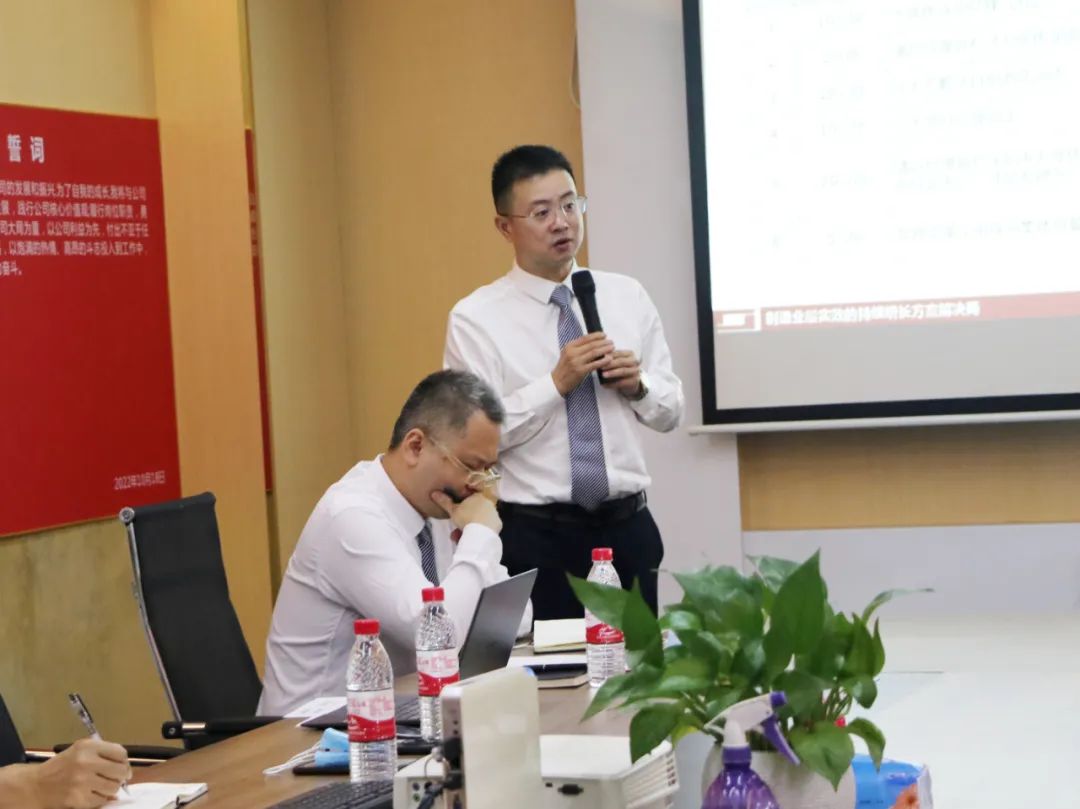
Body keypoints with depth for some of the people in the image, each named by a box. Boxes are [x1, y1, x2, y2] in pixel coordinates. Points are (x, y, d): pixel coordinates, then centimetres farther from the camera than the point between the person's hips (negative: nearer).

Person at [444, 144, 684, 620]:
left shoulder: (628, 297, 8)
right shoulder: (475, 318, -4)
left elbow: (671, 411, 13)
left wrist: (638, 384, -8)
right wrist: (557, 383, -18)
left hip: (628, 529, 4)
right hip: (534, 538, -3)